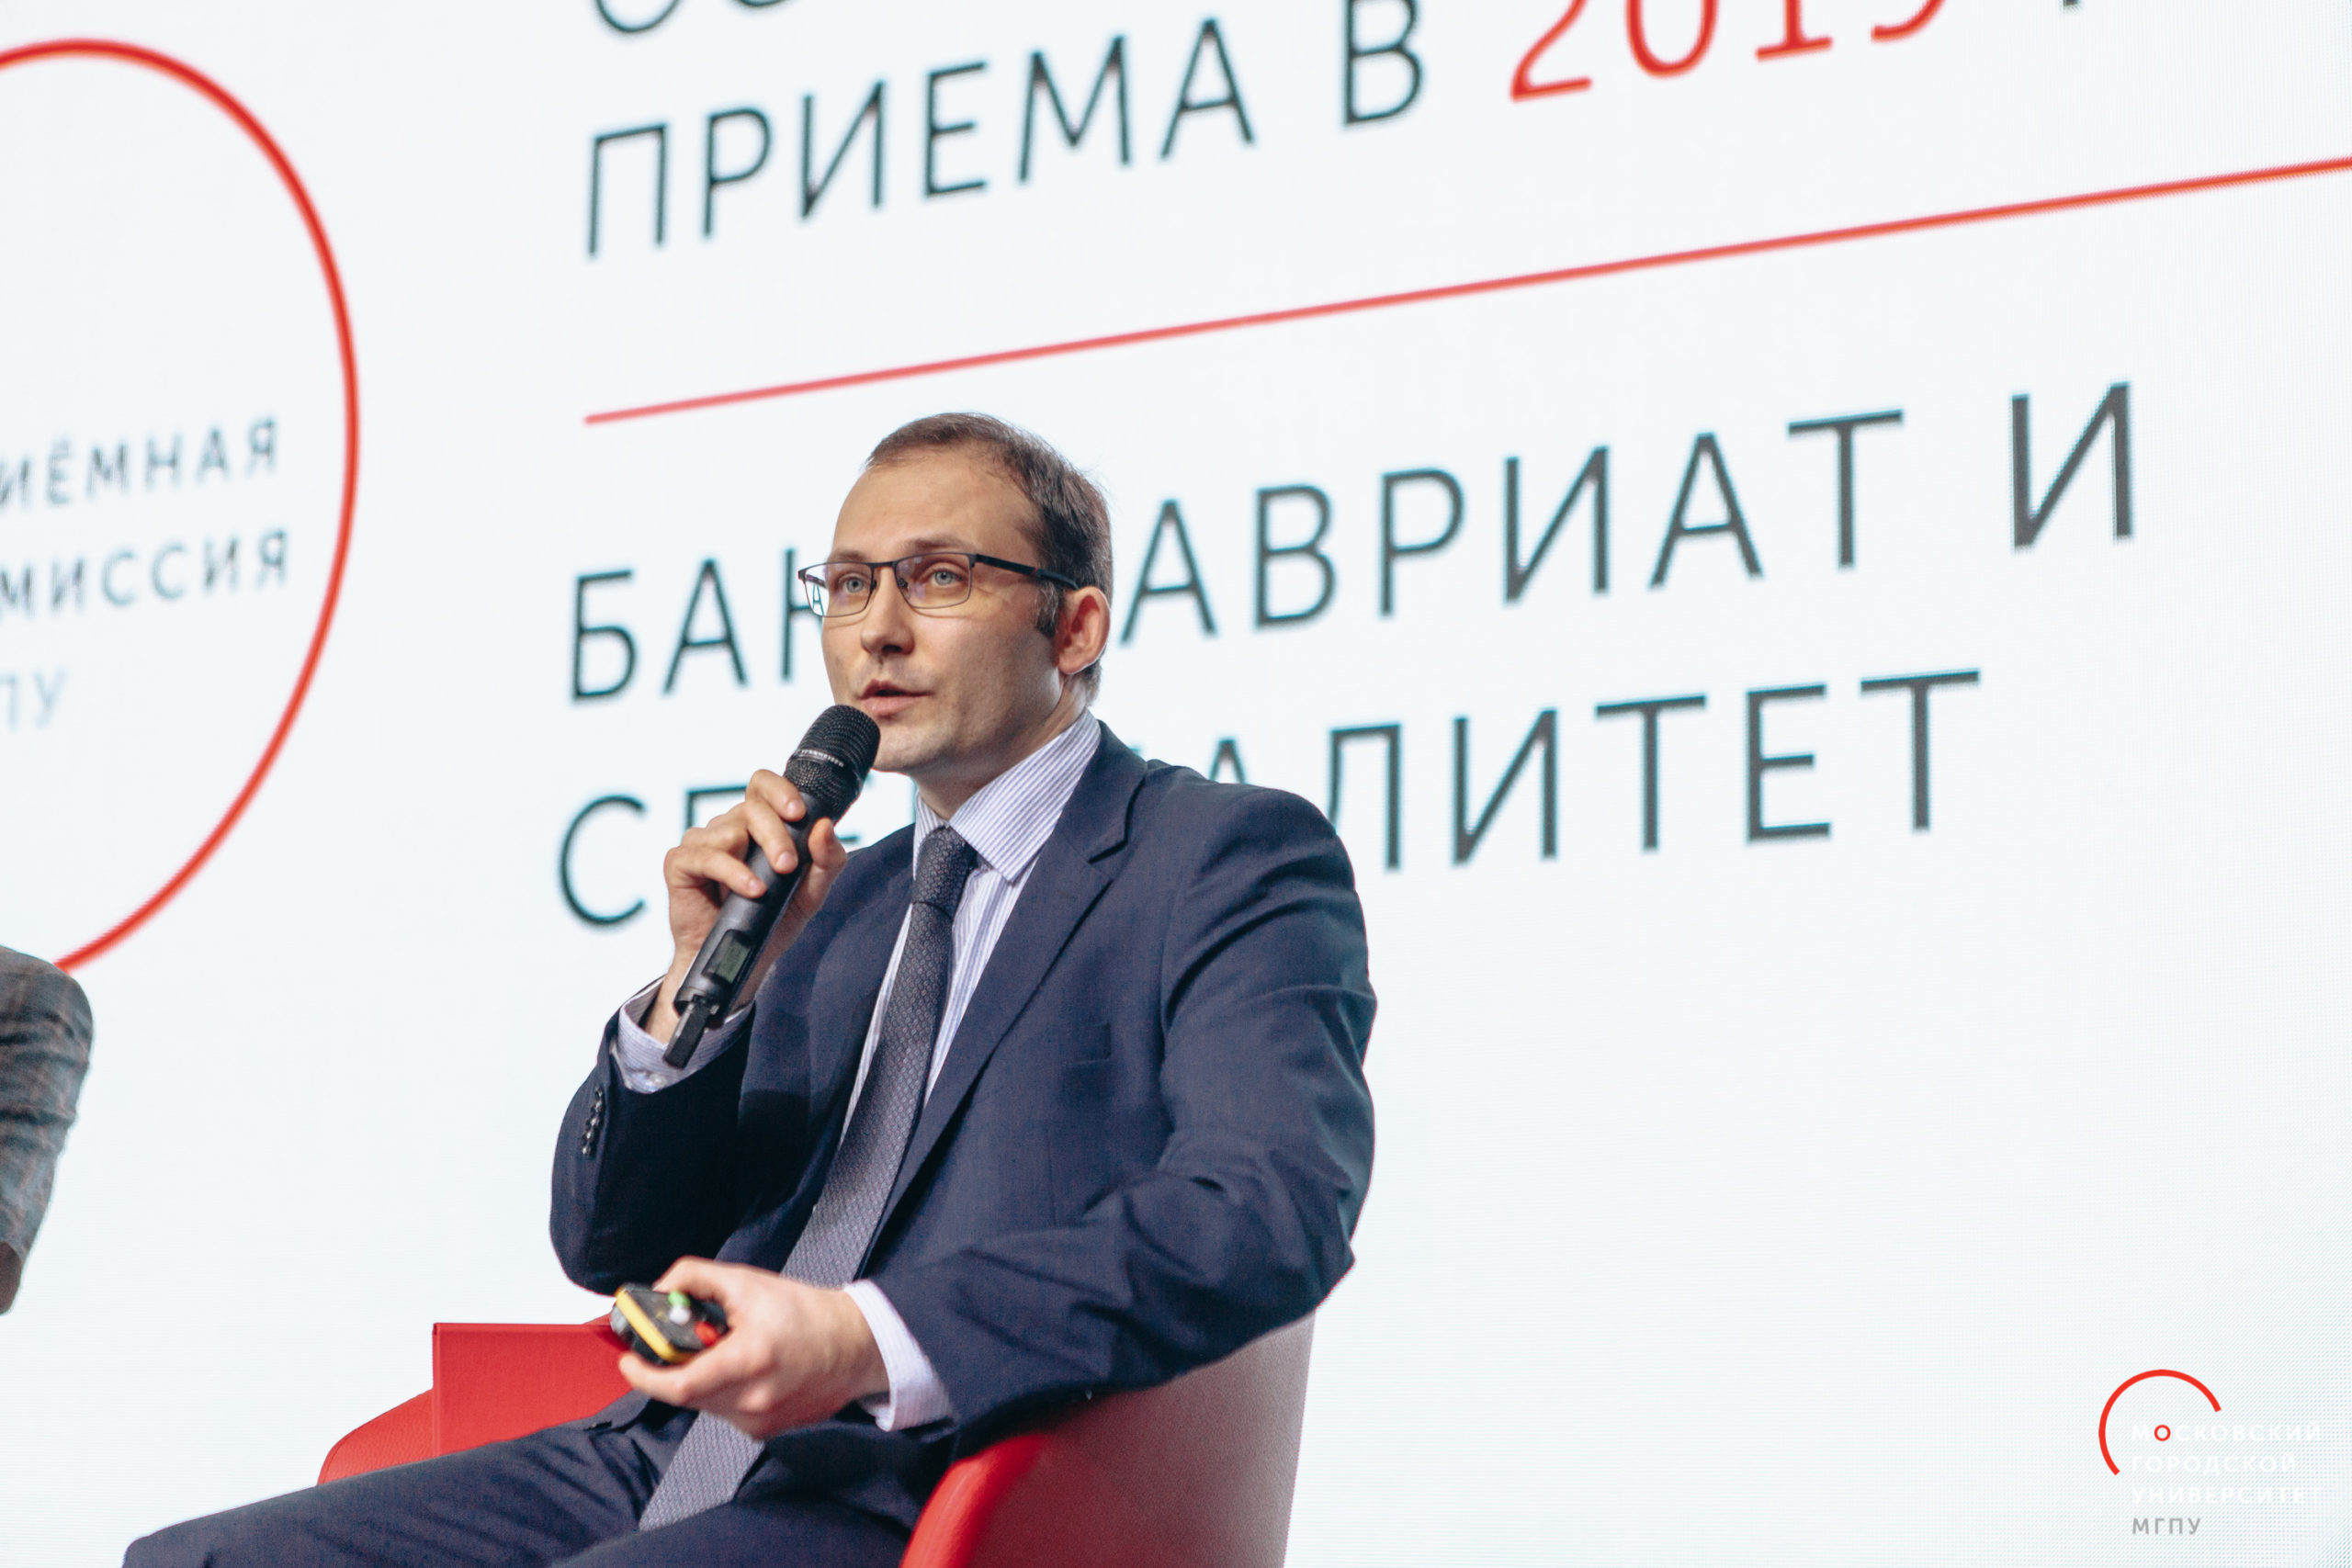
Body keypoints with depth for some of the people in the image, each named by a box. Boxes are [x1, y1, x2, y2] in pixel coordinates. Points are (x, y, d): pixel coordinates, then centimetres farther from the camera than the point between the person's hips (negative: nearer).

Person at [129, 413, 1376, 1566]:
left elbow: (1274, 1207, -18)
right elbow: (608, 1243, 21)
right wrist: (701, 986, 1)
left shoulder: (1233, 862, 1)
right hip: (681, 1463, 8)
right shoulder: (842, 901, 24)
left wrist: (866, 1342, -26)